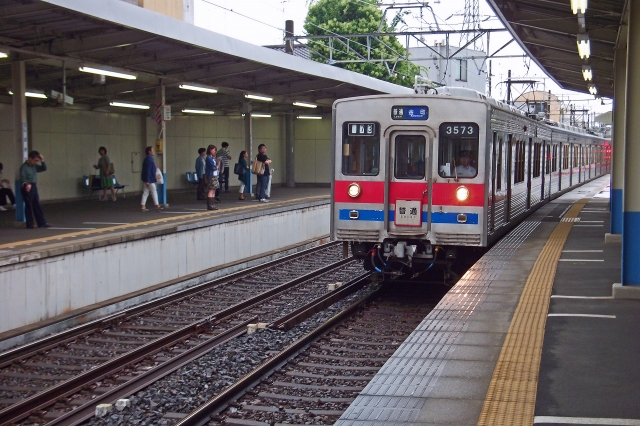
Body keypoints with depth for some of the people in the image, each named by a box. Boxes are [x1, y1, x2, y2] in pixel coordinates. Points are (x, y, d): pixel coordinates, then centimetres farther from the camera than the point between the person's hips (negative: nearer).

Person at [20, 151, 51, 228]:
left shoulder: (34, 166, 10)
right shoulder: (24, 167, -13)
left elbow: (44, 169, 16)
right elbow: (22, 178, -21)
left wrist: (42, 161, 0)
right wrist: (26, 184, -39)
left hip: (34, 187, 8)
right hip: (27, 188, -8)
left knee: (37, 206, 9)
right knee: (29, 206, -1)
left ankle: (42, 223, 13)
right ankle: (30, 224, 6)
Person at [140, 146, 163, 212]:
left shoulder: (149, 158, 12)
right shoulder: (149, 159, -18)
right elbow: (148, 170, -22)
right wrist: (147, 181, -24)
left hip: (149, 179, 10)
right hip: (149, 179, -10)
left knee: (145, 192, 8)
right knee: (154, 192, 0)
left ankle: (143, 206, 9)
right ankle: (157, 206, 7)